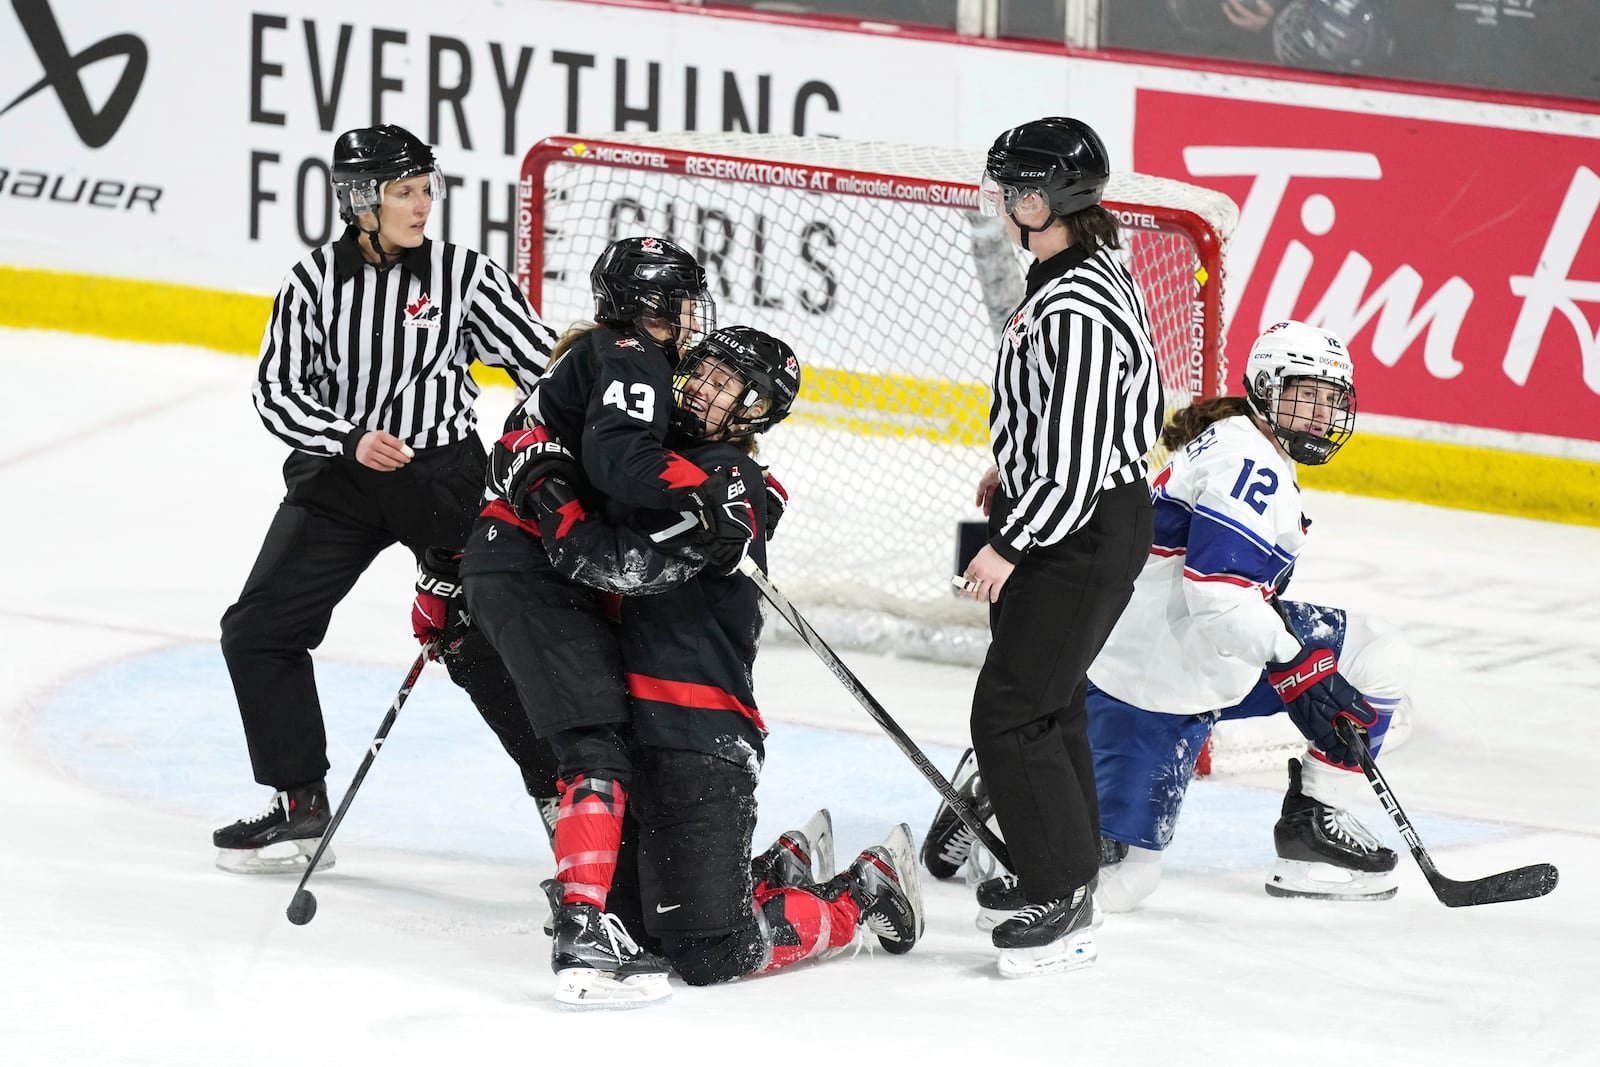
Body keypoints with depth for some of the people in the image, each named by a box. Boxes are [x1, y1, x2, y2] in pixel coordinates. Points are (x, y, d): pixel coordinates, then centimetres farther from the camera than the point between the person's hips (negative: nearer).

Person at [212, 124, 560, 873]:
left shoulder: (462, 274, -8)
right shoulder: (314, 280, -6)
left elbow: (545, 364, -4)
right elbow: (277, 391, -7)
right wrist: (349, 440, -23)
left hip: (443, 475, -2)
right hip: (338, 476, 2)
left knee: (483, 647, -7)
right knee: (258, 631, -3)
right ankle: (299, 806, 9)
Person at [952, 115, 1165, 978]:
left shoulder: (1074, 309, -28)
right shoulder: (1090, 268, 4)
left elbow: (1074, 462, -28)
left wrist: (1010, 545, -19)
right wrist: (1013, 470, 27)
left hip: (1085, 532, -11)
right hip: (1072, 514, 11)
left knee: (1011, 713, -8)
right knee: (1048, 700, 21)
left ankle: (1063, 902, -2)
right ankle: (1070, 870, 34)